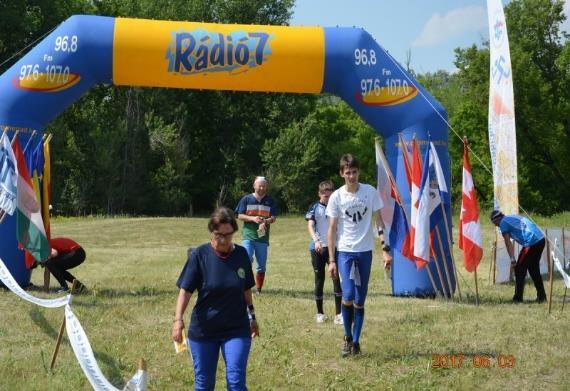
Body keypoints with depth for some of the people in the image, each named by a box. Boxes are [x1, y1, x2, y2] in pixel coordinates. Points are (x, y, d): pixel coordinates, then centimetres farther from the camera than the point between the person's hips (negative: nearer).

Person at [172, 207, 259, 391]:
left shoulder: (241, 254, -2)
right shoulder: (200, 255, -10)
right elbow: (185, 290, -13)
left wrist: (252, 316, 19)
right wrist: (178, 319, -25)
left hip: (236, 329, 1)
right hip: (203, 331, -1)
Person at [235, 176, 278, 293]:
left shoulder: (270, 201, 10)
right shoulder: (246, 199, 5)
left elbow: (273, 217, 4)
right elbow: (240, 216, 1)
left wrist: (267, 221, -19)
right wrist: (253, 219, -15)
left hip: (263, 236, 2)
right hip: (248, 236, -2)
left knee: (262, 265, 6)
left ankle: (258, 289, 16)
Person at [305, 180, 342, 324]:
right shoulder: (315, 207, 1)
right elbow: (310, 225, -9)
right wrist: (316, 240, -24)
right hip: (317, 248, -1)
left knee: (336, 278, -9)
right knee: (319, 280, 5)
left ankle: (338, 314, -12)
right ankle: (320, 313, 17)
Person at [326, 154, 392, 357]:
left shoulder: (370, 192, -1)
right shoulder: (336, 197, -3)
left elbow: (379, 221, 4)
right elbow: (332, 229, 0)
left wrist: (386, 249, -4)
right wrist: (331, 260, -3)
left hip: (365, 251, 1)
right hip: (345, 251, -1)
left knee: (360, 300, 5)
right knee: (348, 296, -15)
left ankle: (356, 341, 16)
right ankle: (347, 338, 4)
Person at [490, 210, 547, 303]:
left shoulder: (503, 223, 2)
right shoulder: (514, 217, 25)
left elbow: (508, 242, -5)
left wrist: (512, 258, -8)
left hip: (531, 243, -8)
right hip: (541, 239, 8)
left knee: (519, 270, 3)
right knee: (534, 270, 21)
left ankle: (518, 298, 5)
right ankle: (541, 296, 24)